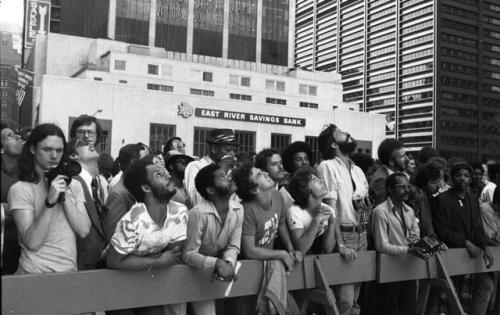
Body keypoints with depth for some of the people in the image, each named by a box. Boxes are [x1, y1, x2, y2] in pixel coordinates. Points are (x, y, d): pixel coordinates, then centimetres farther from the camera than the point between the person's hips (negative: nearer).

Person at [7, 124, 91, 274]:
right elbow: (32, 243, -12)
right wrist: (50, 202, -19)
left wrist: (65, 195, -9)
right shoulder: (20, 190, -5)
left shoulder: (74, 185, 8)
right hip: (35, 274, -3)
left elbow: (84, 231, -3)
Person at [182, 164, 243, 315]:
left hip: (220, 268, 5)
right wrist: (217, 263, -39)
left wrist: (228, 263, -27)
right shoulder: (198, 213, -29)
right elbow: (189, 254, -26)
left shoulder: (238, 209, -12)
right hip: (197, 271, -5)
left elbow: (233, 246, -6)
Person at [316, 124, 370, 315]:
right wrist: (340, 244, -20)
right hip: (343, 235, -7)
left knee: (355, 298, 13)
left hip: (362, 235, 7)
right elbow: (331, 209, -15)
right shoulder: (328, 166, -8)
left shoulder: (358, 170, 15)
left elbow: (367, 206, 15)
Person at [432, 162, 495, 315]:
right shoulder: (441, 200, -12)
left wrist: (485, 247, -11)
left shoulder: (474, 199, 8)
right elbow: (441, 230, -18)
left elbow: (478, 227, 5)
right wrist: (466, 242, -24)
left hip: (473, 251, 5)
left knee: (486, 285, -2)